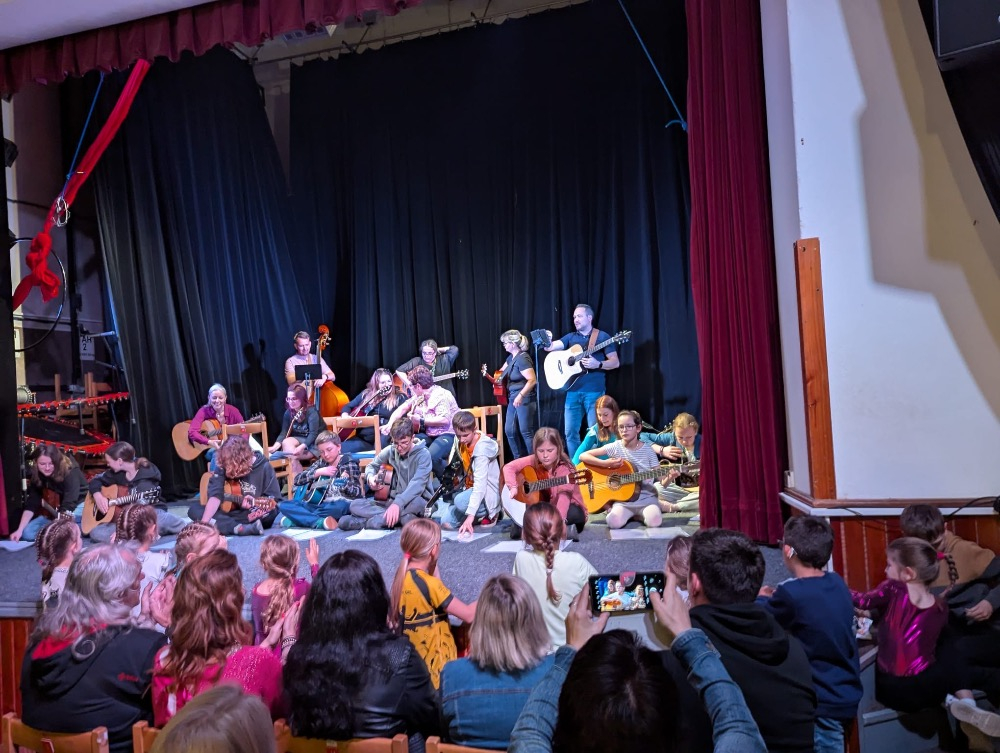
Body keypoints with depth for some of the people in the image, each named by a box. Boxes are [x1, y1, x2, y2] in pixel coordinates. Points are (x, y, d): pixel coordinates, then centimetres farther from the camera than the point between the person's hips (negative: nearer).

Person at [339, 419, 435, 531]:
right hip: (394, 499, 5)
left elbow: (417, 483, -27)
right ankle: (403, 517, -31)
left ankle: (366, 521, -31)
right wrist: (370, 477, -12)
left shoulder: (423, 454, -14)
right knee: (355, 505, -14)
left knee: (415, 503, -42)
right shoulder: (390, 451, 1)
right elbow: (372, 466, 15)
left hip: (419, 501, -5)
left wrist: (398, 503, -42)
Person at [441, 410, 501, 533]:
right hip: (470, 487, 8)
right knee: (446, 523, -7)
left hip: (487, 492, -8)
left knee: (460, 501, -38)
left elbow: (480, 483, -33)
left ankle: (490, 514, -9)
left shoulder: (482, 448, -24)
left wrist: (471, 515, -40)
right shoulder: (462, 443, 0)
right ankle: (482, 513, 11)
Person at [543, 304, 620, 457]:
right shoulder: (570, 337, 14)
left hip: (594, 391, -5)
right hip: (573, 391, 5)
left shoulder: (602, 336, 1)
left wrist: (598, 364, -19)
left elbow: (615, 362, -2)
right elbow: (551, 347, -1)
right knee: (570, 432, 6)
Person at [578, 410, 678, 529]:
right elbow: (583, 456, -7)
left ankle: (636, 514, 4)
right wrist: (605, 463, -20)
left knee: (655, 521, -30)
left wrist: (670, 478, -24)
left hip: (646, 497, 0)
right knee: (614, 522, -30)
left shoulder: (647, 450, 0)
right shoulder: (615, 447, -2)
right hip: (623, 499, 0)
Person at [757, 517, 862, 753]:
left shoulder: (791, 594, -24)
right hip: (846, 693, 8)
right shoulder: (837, 583, -2)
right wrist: (776, 599, 15)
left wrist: (763, 600, 13)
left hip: (824, 702, -7)